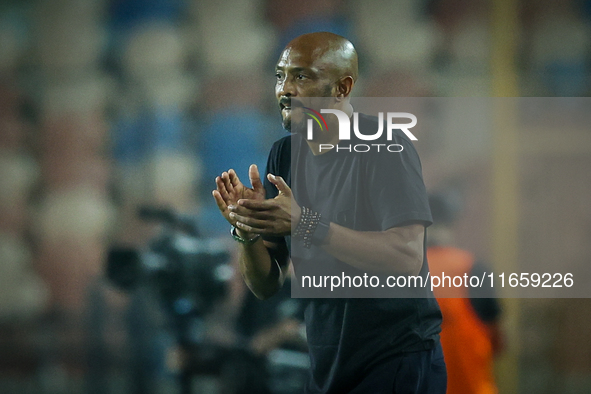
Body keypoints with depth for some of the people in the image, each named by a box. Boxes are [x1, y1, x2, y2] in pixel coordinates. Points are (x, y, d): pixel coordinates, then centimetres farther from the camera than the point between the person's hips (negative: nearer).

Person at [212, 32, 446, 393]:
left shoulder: (384, 145, -13)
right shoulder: (286, 154, 7)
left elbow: (408, 258, -26)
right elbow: (267, 286, 6)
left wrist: (306, 224, -30)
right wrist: (247, 231, -15)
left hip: (397, 362, -6)